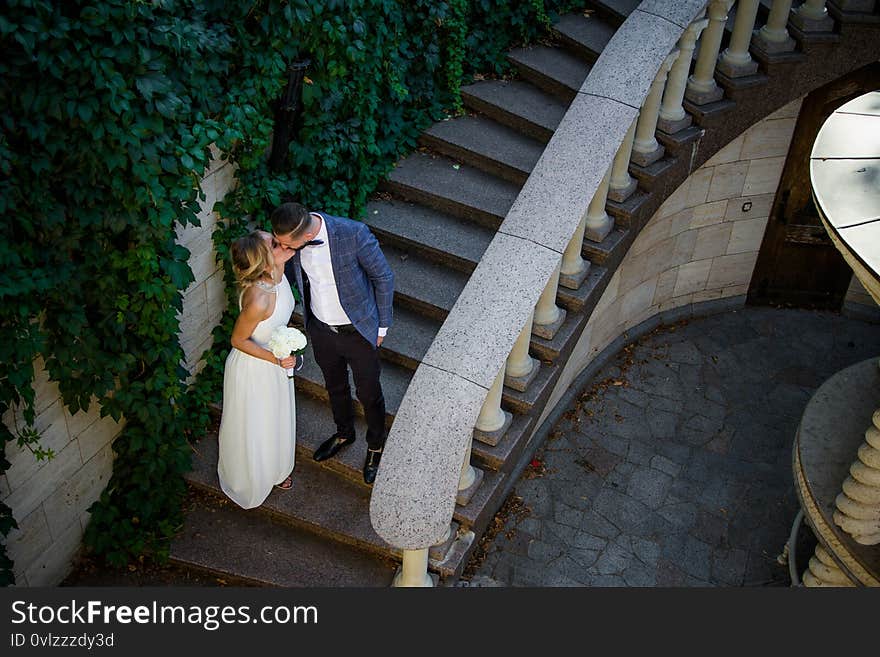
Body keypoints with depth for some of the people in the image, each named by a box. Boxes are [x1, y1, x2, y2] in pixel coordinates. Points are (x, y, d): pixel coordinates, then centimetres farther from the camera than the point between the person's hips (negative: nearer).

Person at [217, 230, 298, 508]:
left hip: (276, 363, 8)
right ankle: (252, 481, 48)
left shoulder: (277, 272, -19)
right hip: (253, 368, -8)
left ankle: (275, 471, 57)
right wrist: (276, 359, -22)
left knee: (277, 421, 30)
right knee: (253, 430, 20)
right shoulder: (258, 300, -40)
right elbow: (239, 340, -24)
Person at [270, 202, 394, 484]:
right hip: (320, 329, 4)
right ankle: (344, 432, 56)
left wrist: (382, 325, -8)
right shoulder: (290, 236, -18)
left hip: (358, 331, -4)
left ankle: (376, 446, 44)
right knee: (335, 386, 27)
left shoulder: (353, 234, -33)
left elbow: (383, 277, -17)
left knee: (369, 393, 17)